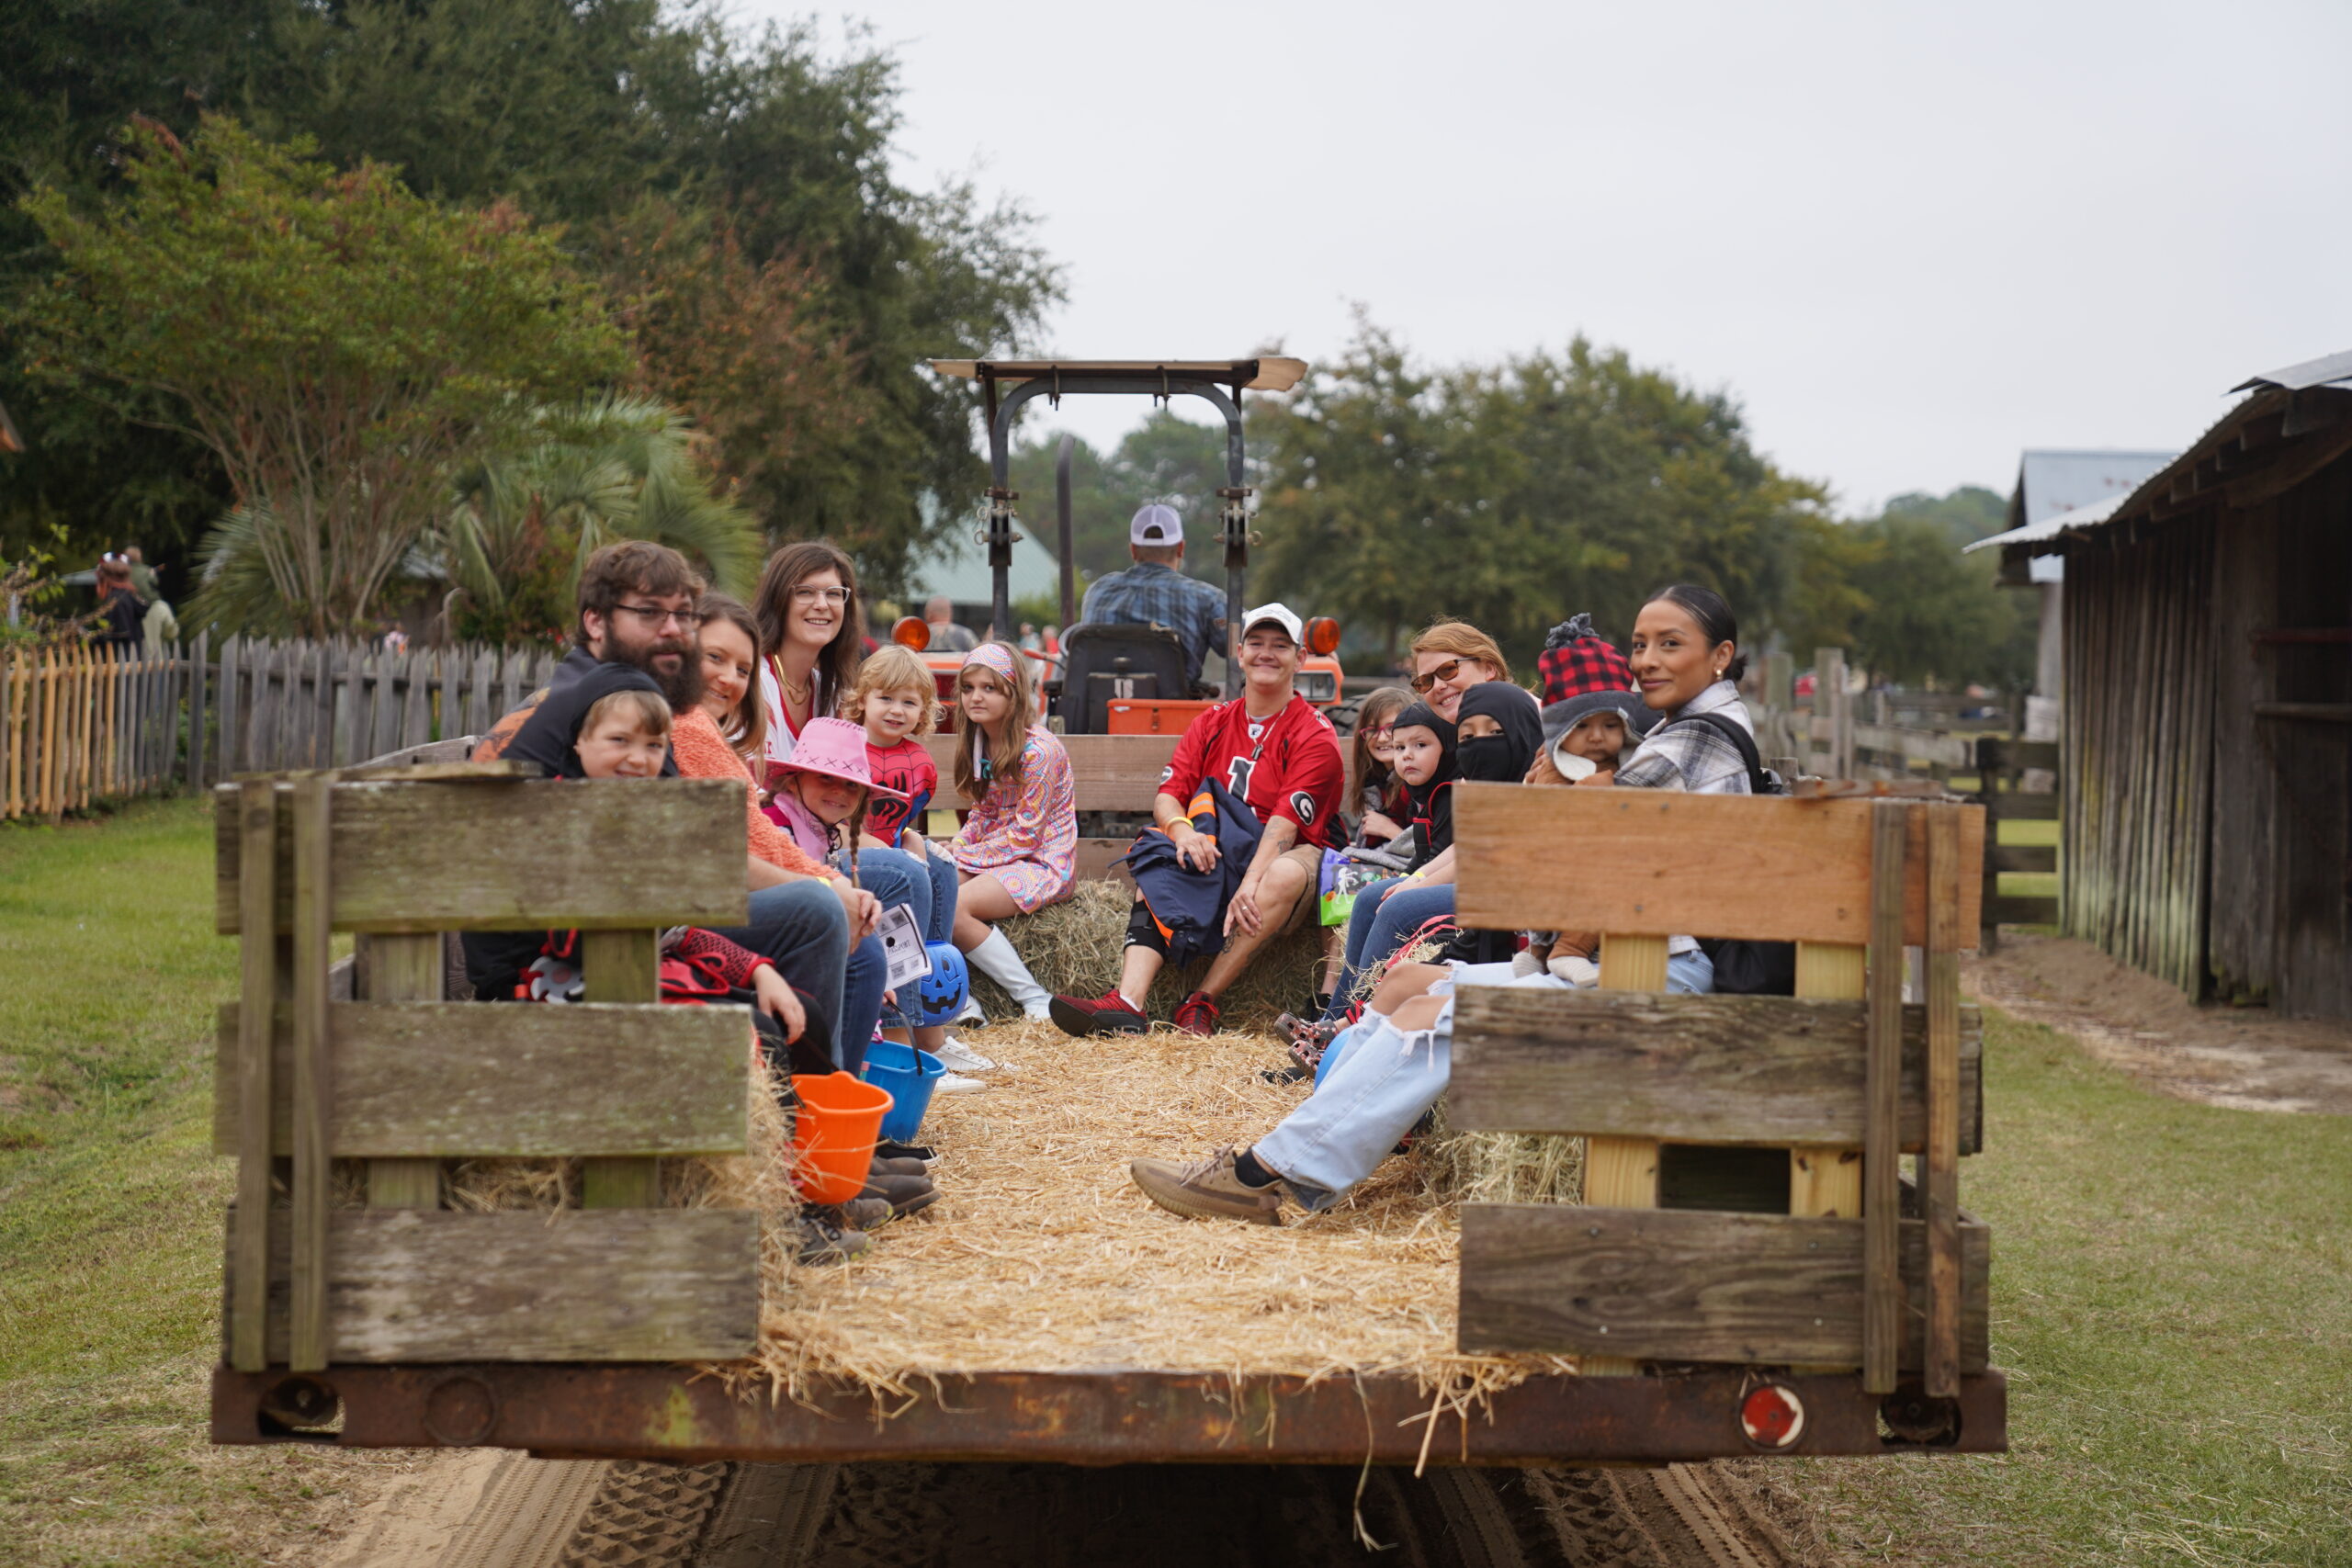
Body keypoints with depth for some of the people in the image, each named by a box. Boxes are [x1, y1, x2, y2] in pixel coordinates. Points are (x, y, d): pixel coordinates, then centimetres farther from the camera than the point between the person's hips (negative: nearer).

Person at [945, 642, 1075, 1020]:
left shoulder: (1039, 750, -17)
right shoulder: (981, 745, 11)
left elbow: (1025, 836, -17)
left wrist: (963, 858, -15)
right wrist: (952, 850, -5)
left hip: (1042, 862, -9)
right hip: (999, 854, 9)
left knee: (954, 905, -28)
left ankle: (1034, 999, -20)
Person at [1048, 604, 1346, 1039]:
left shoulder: (1314, 734, -5)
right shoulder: (1212, 722, 12)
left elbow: (1286, 822, -17)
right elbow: (1167, 796, 2)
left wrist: (1250, 884, -33)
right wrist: (1181, 830, -24)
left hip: (1286, 854, -5)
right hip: (1217, 851, 5)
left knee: (1286, 874, -38)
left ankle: (1201, 1004, -34)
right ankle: (1128, 1001, -39)